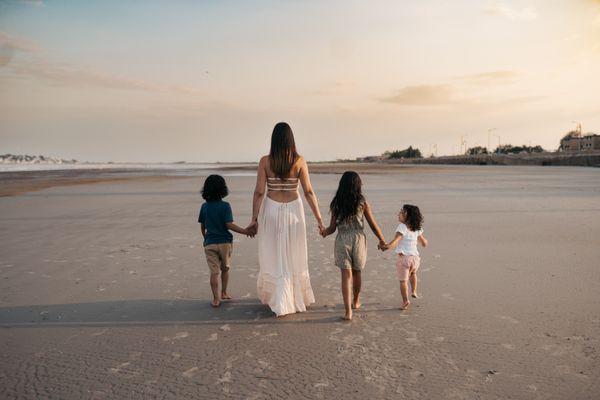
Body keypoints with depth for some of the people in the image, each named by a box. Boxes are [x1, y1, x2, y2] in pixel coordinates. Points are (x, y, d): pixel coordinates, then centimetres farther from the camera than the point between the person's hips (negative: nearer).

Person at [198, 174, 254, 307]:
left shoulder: (204, 207, 2)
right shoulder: (225, 206, -9)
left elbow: (202, 227, 10)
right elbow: (229, 224, -17)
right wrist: (244, 231, -12)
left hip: (210, 243, 2)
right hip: (225, 242, -2)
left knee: (214, 272, 2)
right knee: (225, 269, 18)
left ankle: (216, 299, 1)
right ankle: (224, 293, 29)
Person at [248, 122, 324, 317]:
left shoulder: (265, 161, -7)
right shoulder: (299, 161, -6)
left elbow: (259, 192, -8)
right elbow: (309, 192, -7)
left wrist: (254, 217, 0)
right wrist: (318, 218, -1)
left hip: (271, 210, 0)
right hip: (293, 208, 0)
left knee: (272, 255, 12)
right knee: (293, 256, 13)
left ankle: (271, 297, 19)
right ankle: (296, 297, 25)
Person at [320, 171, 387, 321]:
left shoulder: (336, 204, -3)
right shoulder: (363, 202, -4)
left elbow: (332, 228, -2)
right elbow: (373, 225, 0)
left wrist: (324, 232, 19)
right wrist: (382, 241, 13)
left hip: (342, 240, -1)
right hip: (358, 239, 1)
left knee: (346, 274, 0)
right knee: (356, 272, 20)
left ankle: (348, 311, -8)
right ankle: (356, 302, 39)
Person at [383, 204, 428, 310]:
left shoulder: (402, 227, -8)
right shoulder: (417, 229, 10)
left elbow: (395, 241, -24)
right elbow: (424, 244, 18)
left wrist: (387, 246, -38)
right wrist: (424, 240, 39)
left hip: (404, 257, -6)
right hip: (415, 258, 6)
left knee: (403, 280, 0)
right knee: (413, 273, 35)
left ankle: (405, 300, -11)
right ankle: (413, 292, 38)